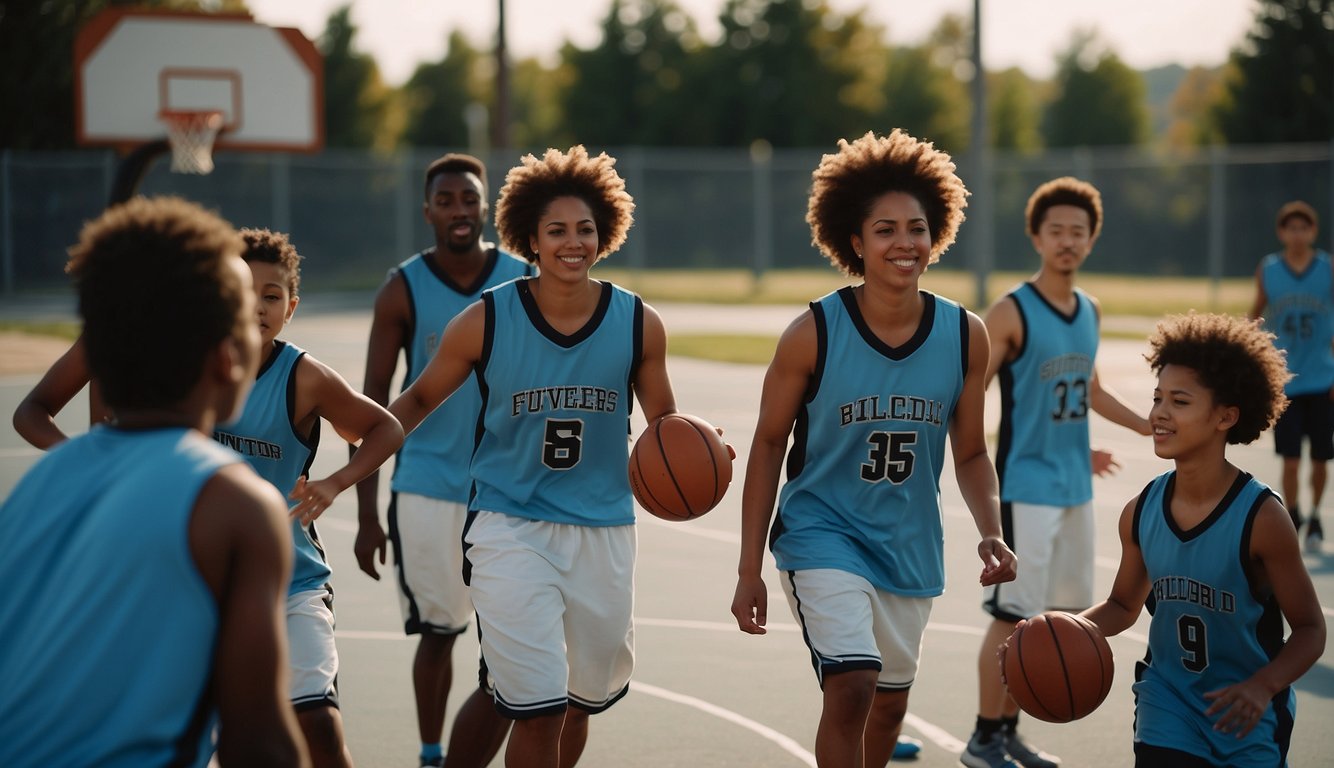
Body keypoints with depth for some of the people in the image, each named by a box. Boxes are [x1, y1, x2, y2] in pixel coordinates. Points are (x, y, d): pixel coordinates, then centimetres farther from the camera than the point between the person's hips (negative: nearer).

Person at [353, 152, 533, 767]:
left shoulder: (525, 283, 0)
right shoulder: (403, 291, -4)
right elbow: (373, 404, -2)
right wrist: (367, 515, -6)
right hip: (427, 491, -1)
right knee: (436, 635, 9)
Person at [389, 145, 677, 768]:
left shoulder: (639, 324, -4)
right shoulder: (485, 321, -8)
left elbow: (664, 420, 8)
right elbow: (419, 400, 5)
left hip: (603, 530, 3)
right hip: (510, 527, -3)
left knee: (581, 702, 16)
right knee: (537, 710, -11)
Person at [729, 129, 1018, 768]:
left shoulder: (965, 336, -7)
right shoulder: (814, 334, -15)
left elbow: (970, 454, 4)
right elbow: (768, 446, -6)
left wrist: (990, 534, -14)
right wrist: (749, 571, -6)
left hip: (910, 546, 5)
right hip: (822, 532, -4)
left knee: (889, 704, 18)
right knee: (851, 686, -23)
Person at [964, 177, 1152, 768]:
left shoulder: (1089, 311, 9)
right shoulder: (1011, 313, -12)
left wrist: (1151, 427, 28)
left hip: (1074, 487, 7)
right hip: (1024, 487, -7)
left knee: (1051, 614, 12)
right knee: (1011, 614, -5)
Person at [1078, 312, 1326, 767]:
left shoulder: (1261, 517, -19)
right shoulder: (1140, 513, -6)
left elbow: (1310, 630, -11)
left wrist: (1263, 686, -28)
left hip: (1246, 721, -2)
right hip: (1167, 706, 2)